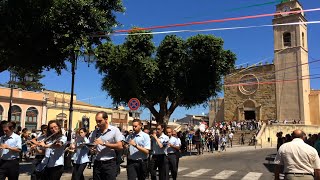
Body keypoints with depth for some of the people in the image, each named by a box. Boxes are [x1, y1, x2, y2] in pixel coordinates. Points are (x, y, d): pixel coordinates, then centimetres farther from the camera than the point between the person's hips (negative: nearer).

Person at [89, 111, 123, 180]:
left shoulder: (114, 130, -6)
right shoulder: (95, 132, 8)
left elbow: (120, 146, -12)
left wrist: (104, 143, -16)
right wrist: (92, 149, -6)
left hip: (110, 163, -4)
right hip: (97, 163, 4)